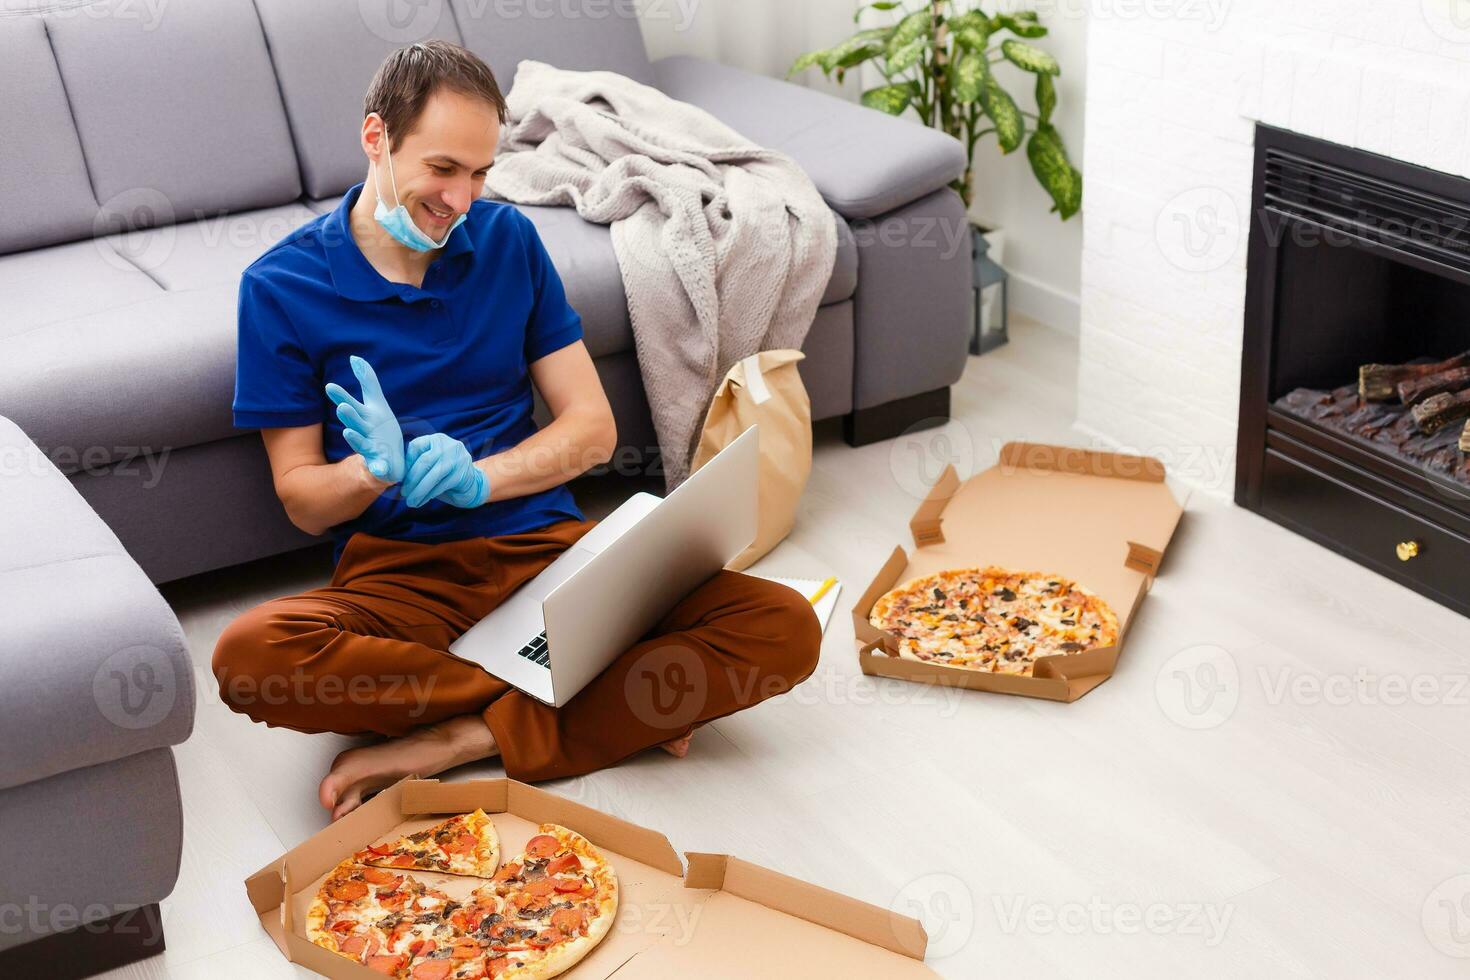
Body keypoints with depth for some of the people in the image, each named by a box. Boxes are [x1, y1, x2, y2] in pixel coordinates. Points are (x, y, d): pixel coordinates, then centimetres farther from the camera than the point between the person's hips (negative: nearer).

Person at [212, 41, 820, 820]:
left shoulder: (507, 239, 9)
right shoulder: (281, 286, 0)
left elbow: (593, 427, 7)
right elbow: (300, 500, 2)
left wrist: (477, 476, -12)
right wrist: (377, 470, -21)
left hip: (546, 547, 2)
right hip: (399, 575, -2)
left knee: (784, 628, -20)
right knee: (250, 655, -36)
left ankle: (464, 741, -21)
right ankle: (614, 704, -20)